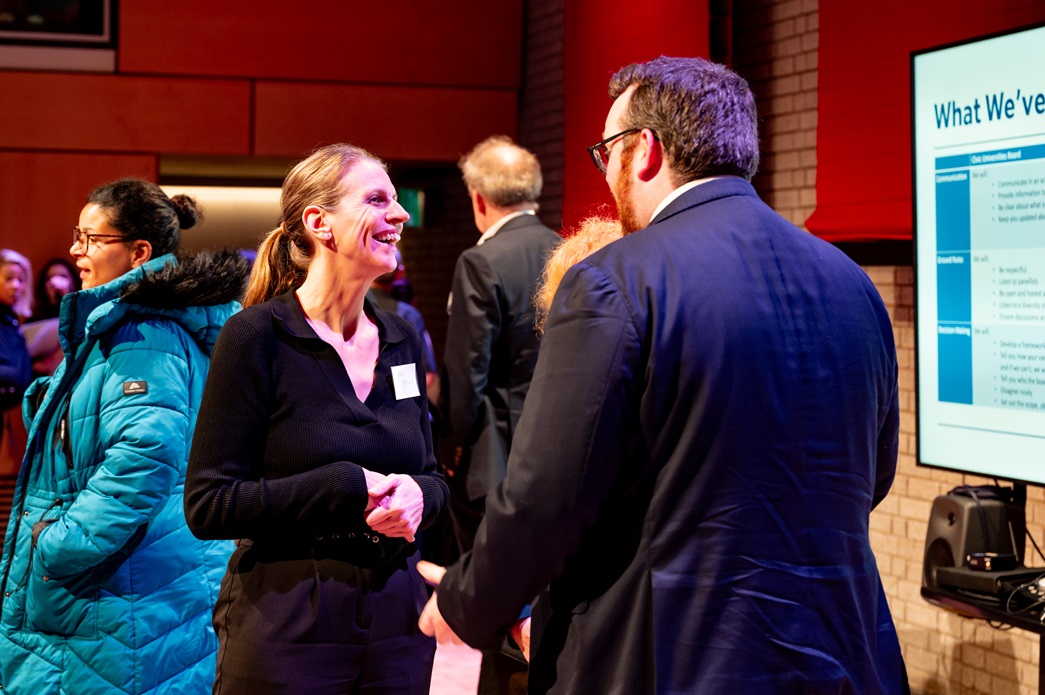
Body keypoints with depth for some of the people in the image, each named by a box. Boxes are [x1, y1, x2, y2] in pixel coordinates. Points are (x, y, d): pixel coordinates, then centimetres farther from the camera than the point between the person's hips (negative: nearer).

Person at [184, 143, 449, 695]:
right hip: (287, 628, -5)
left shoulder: (401, 341, 7)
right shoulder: (258, 335, -9)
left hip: (397, 618, 5)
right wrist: (345, 488, -18)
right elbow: (207, 505, -12)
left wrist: (416, 494, -8)